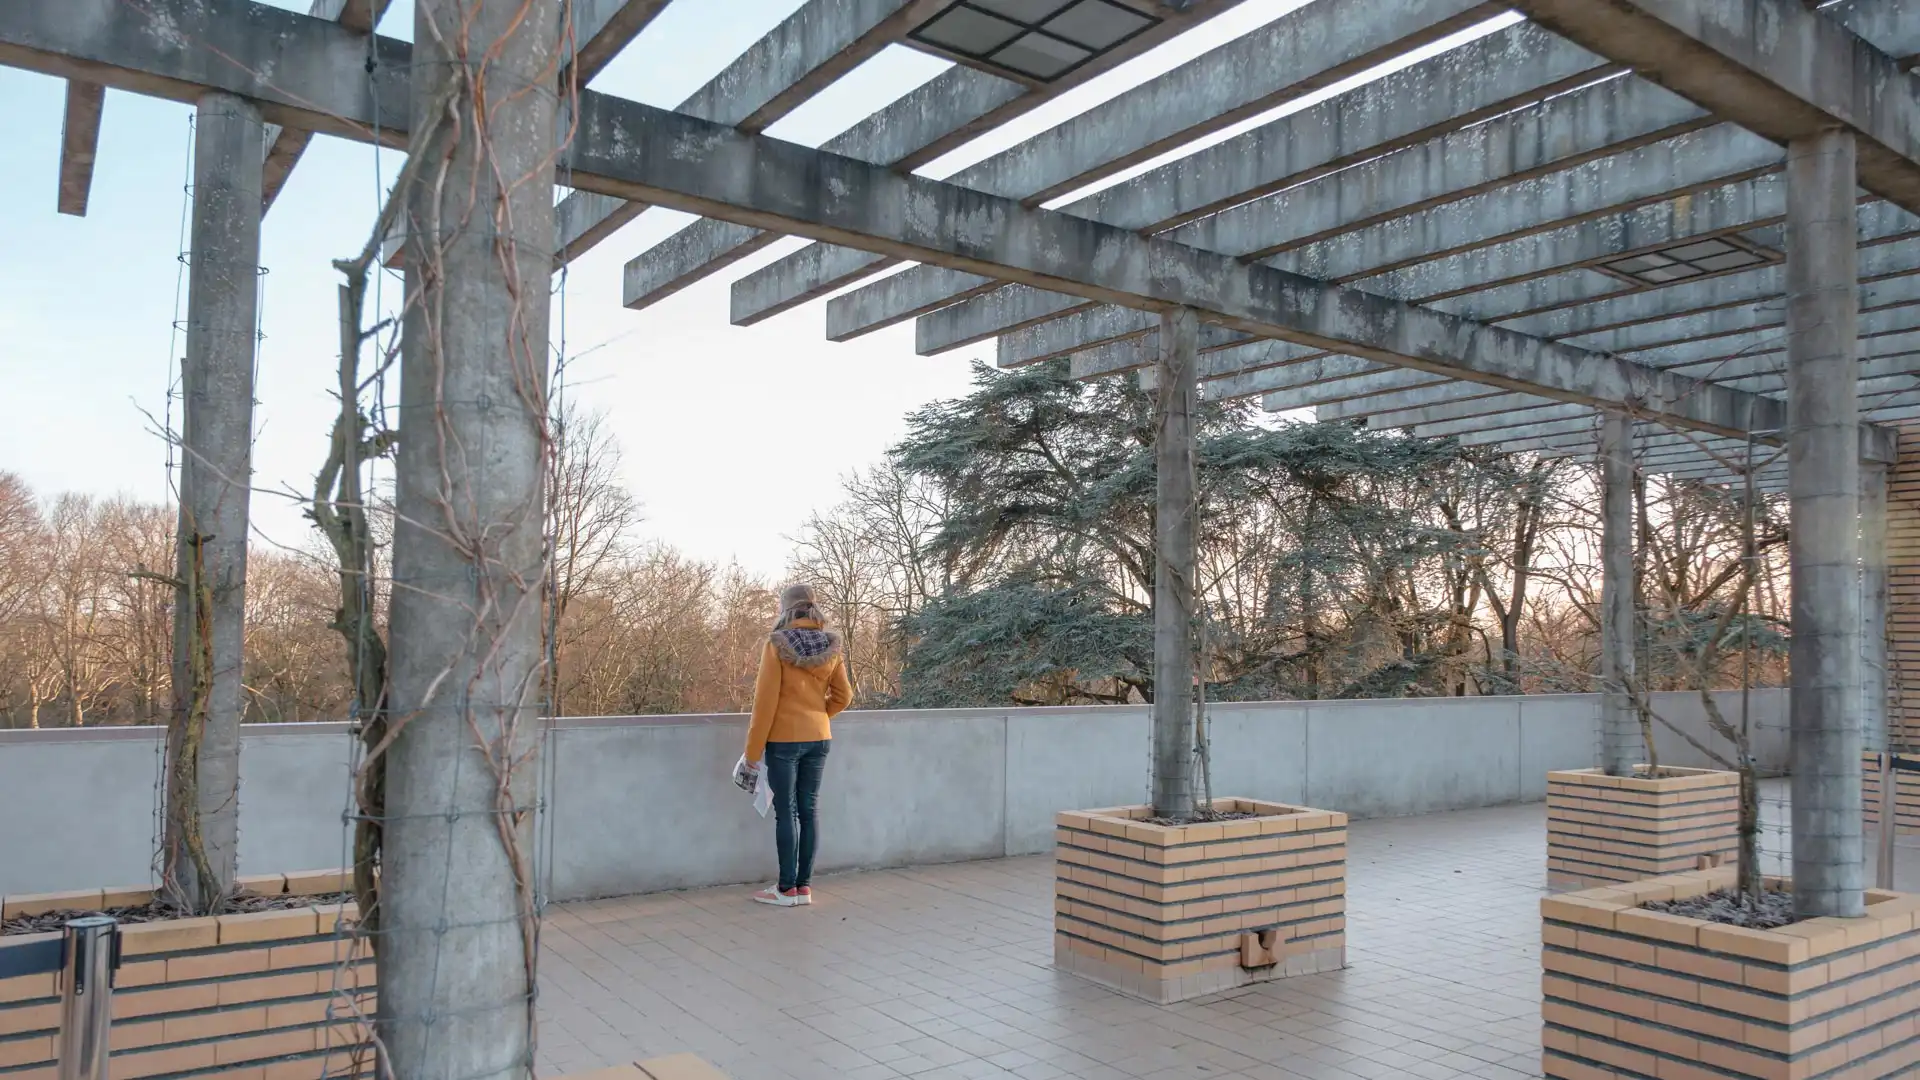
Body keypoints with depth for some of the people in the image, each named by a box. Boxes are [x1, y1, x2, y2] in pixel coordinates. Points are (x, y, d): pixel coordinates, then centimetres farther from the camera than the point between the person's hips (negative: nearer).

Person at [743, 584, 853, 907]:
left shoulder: (777, 644, -12)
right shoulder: (831, 645, 2)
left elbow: (765, 699, -12)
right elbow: (843, 696, 6)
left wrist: (753, 748, -6)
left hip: (784, 739, -4)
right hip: (819, 738, 5)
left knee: (786, 812, 2)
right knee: (809, 810, 9)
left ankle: (787, 889, 7)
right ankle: (805, 886, 13)